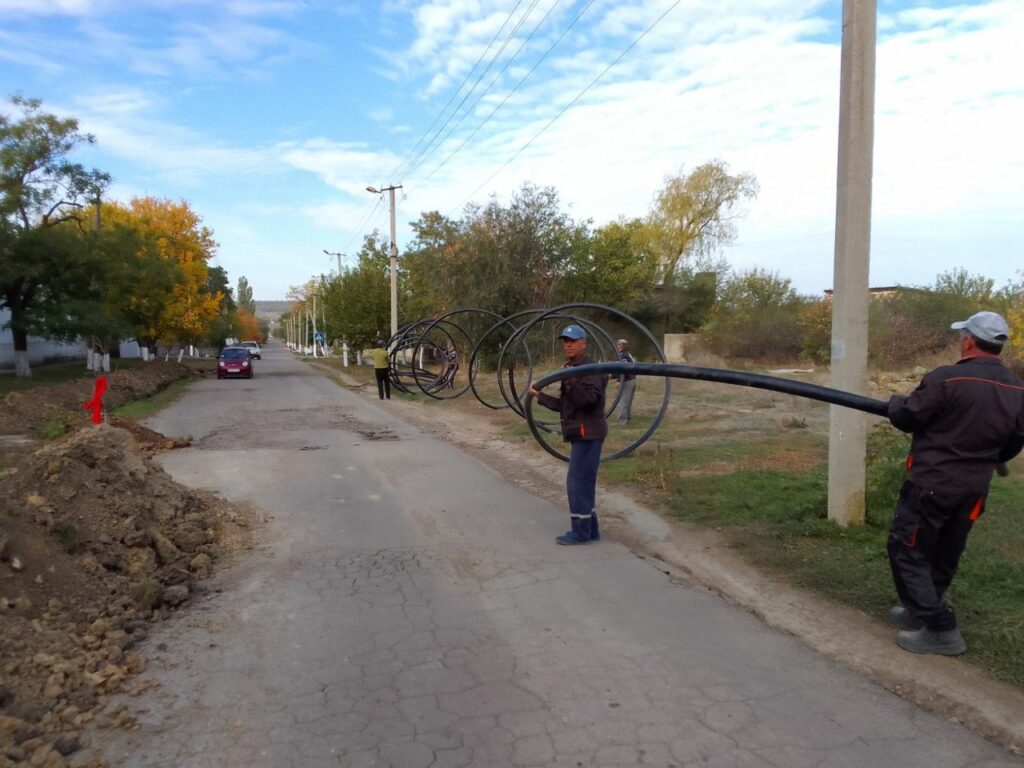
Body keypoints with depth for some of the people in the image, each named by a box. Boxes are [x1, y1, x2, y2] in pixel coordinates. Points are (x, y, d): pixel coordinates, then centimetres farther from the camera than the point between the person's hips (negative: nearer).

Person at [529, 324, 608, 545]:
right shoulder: (571, 368, 19)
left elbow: (589, 398, -26)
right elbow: (564, 404, 21)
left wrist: (570, 382, -37)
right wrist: (540, 396, 23)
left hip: (587, 433, -10)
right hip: (581, 433, 10)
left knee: (578, 481, -9)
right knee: (584, 482, 14)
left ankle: (580, 532, -3)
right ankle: (590, 529, 22)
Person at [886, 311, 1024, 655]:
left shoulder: (946, 379, -21)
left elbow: (905, 418, -12)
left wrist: (896, 402, 11)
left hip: (932, 483, -7)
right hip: (974, 490, 7)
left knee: (907, 551, 3)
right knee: (944, 555, 20)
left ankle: (941, 630, 2)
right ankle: (920, 611, 36)